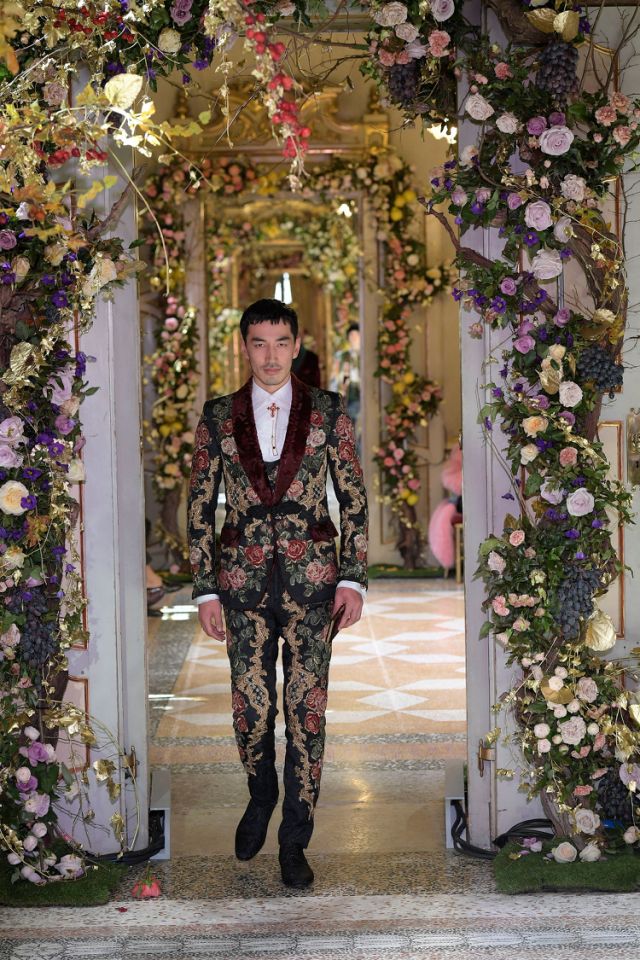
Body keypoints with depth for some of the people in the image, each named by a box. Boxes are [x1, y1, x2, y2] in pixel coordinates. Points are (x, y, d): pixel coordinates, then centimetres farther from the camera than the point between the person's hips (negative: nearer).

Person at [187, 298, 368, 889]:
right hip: (244, 580, 1)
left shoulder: (327, 411, 2)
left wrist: (354, 578, -4)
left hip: (312, 578, -1)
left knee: (307, 708, 1)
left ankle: (294, 839, 15)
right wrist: (205, 589, 0)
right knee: (251, 707, 3)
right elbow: (201, 507, 5)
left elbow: (354, 497, 3)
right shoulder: (219, 418, 4)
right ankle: (261, 796, 35)